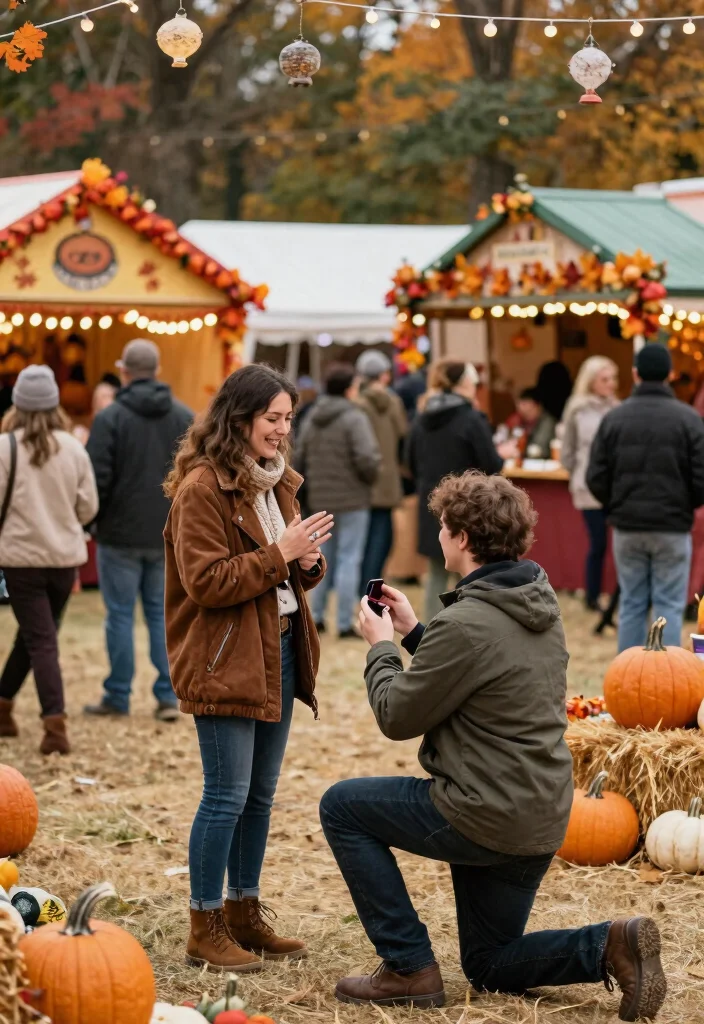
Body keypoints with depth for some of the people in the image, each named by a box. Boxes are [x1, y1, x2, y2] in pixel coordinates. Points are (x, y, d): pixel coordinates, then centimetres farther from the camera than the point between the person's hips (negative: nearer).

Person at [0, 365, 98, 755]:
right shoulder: (74, 448, -1)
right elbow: (88, 508, 3)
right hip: (65, 557, 3)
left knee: (40, 641, -1)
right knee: (33, 635, 19)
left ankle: (55, 723, -11)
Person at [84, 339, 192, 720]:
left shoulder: (110, 417, -11)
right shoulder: (184, 418, 4)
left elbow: (96, 478, -13)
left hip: (121, 534, -4)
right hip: (168, 535, 4)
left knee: (120, 614, 4)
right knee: (162, 613, 10)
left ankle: (118, 696, 9)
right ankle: (168, 695, 6)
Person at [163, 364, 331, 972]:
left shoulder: (275, 483, 14)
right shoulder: (201, 488, -13)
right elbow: (206, 582, -18)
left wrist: (308, 561, -1)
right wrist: (279, 554, -21)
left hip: (278, 652, 8)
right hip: (225, 663, -8)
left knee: (261, 794, 13)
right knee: (227, 795, -5)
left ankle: (245, 914, 23)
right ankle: (206, 930, 4)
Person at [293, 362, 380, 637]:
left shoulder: (311, 419, 8)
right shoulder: (354, 419, -15)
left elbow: (298, 460, 9)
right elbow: (366, 459, -23)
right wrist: (372, 476, -3)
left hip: (320, 500, 7)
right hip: (352, 500, -7)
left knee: (325, 557, 18)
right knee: (349, 560, -1)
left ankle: (316, 616, 22)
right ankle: (344, 624, 0)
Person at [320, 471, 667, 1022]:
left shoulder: (466, 623, -22)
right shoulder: (540, 604, 7)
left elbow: (398, 716, -12)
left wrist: (381, 646, 5)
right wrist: (413, 632, 18)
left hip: (485, 817, -9)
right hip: (543, 820, 9)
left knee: (342, 806, 9)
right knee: (490, 965, 23)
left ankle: (409, 967, 7)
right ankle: (609, 946, -1)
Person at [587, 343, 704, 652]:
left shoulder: (614, 418, -1)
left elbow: (596, 478, -2)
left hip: (627, 527, 2)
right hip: (672, 528, -2)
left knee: (631, 605, 10)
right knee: (669, 606, 3)